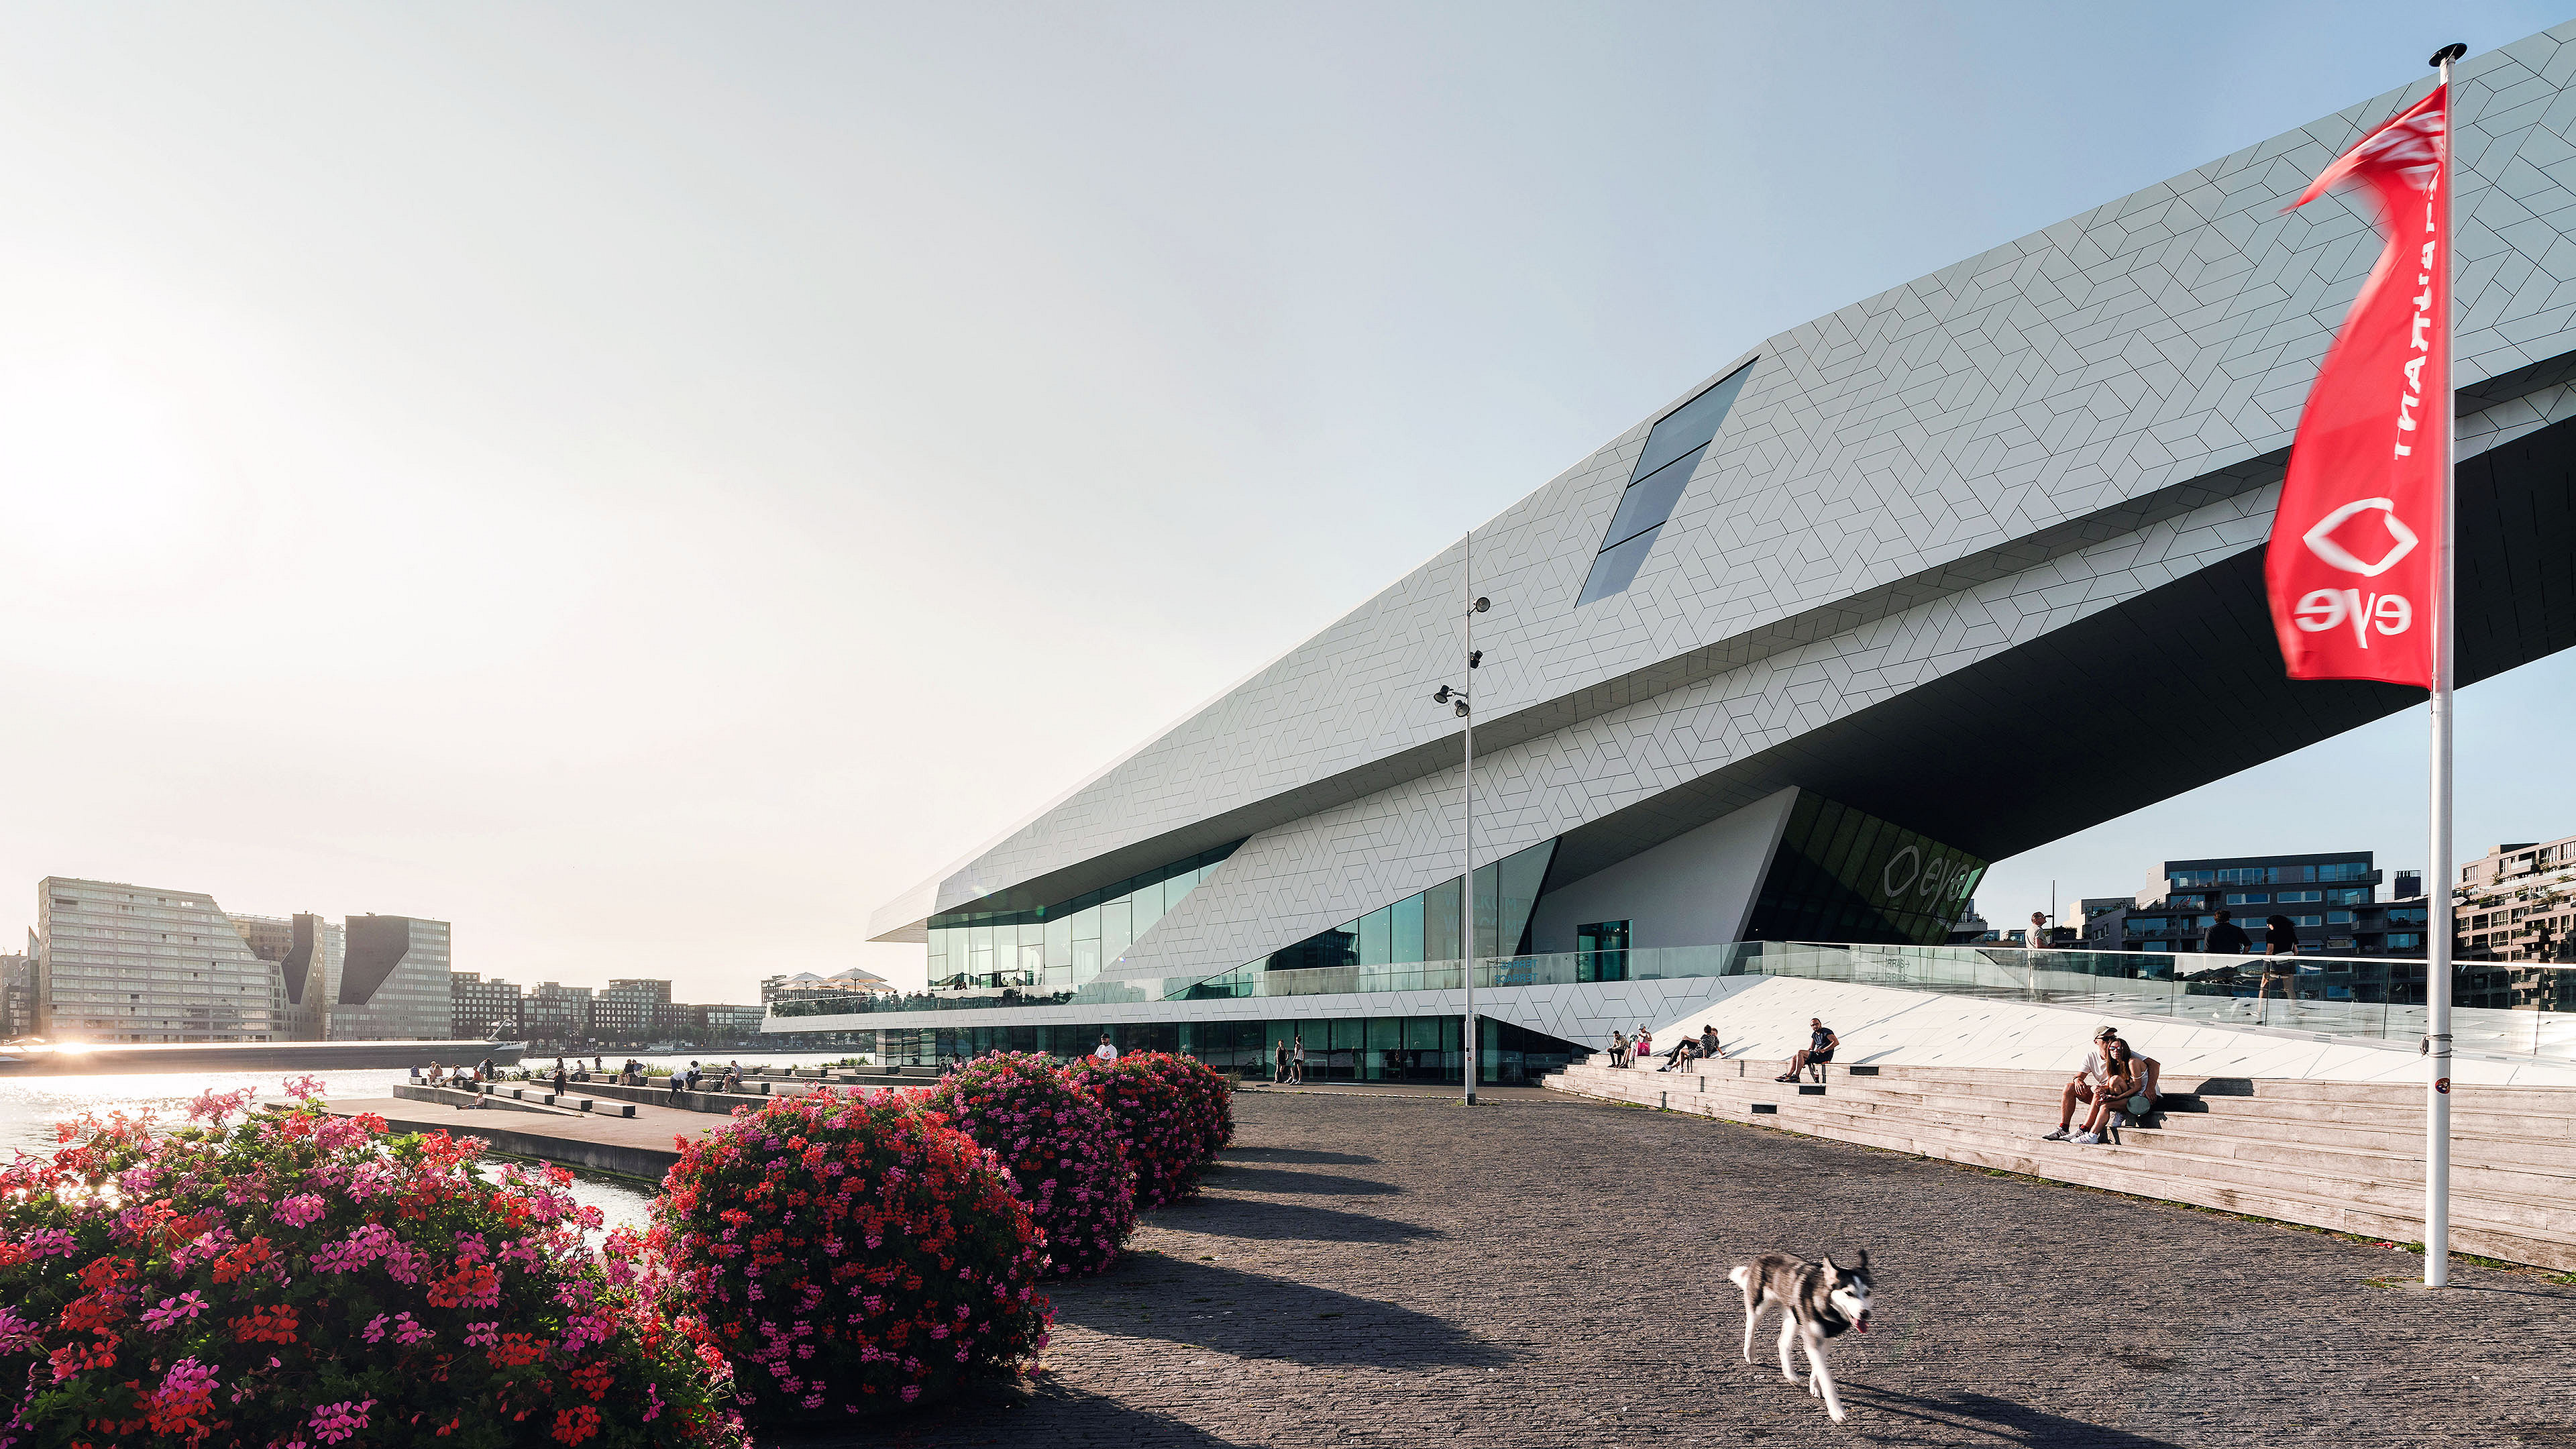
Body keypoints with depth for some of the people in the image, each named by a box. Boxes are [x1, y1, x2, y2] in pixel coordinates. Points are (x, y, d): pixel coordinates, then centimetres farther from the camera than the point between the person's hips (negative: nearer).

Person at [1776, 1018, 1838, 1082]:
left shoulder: (1826, 1032, -6)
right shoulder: (1814, 1034, 20)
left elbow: (1836, 1042, -19)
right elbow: (1811, 1048, 21)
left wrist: (1823, 1050, -24)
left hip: (1825, 1056, -9)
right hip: (1817, 1055, 9)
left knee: (1800, 1052, -25)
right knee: (1794, 1058, 0)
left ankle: (1796, 1076, -28)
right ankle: (1788, 1075, -17)